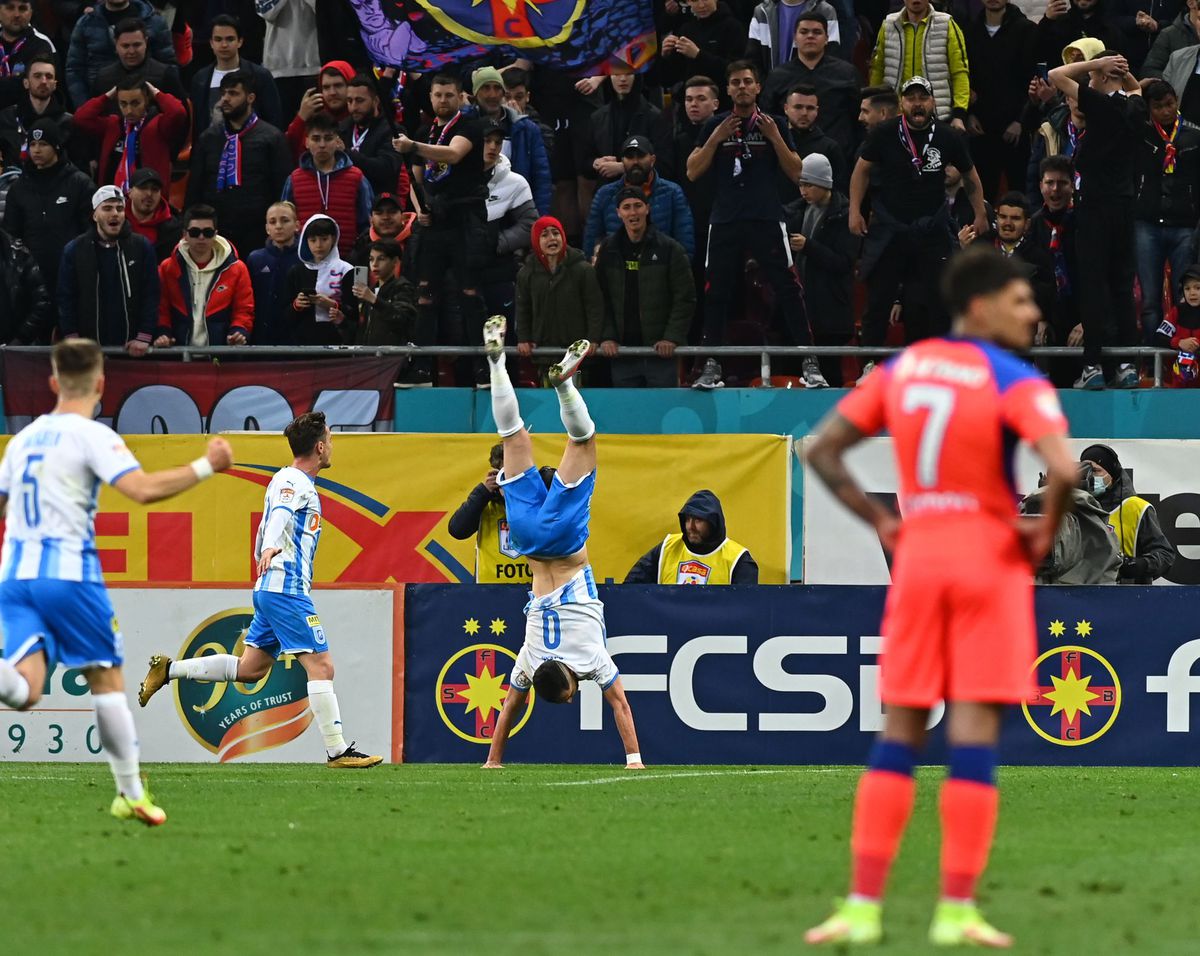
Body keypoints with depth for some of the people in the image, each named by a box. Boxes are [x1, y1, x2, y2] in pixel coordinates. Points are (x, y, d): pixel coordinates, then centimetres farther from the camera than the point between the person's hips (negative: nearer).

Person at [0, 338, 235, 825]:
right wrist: (206, 466, -10)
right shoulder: (91, 436, -5)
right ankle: (131, 792, 15)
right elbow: (142, 488, -19)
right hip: (69, 571, -5)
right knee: (106, 679, 10)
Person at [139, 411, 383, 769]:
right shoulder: (294, 482, -10)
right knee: (321, 666, -11)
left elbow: (268, 525, 31)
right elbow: (280, 515, -30)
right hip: (287, 590, -10)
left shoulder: (293, 481, 20)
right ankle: (337, 751, -12)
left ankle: (169, 669, 13)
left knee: (249, 669, 11)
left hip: (270, 589, 10)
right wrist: (272, 548, -48)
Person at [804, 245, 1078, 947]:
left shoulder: (902, 369, 8)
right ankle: (957, 909, -5)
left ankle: (864, 904, 3)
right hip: (991, 559, -5)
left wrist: (879, 522, 10)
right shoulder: (1015, 382, -10)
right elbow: (1063, 468, -25)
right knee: (976, 731, -3)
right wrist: (1046, 531, -8)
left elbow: (823, 449, 9)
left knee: (899, 732, 9)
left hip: (917, 554, 5)